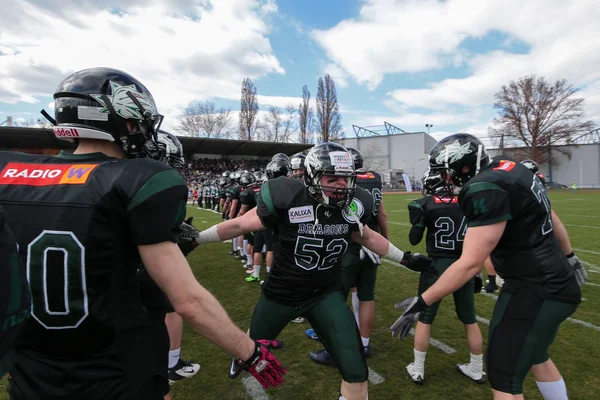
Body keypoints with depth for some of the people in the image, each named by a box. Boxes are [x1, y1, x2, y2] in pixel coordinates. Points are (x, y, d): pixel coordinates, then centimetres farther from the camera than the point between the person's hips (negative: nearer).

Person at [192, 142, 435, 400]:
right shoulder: (288, 200, -26)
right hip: (281, 294, -1)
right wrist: (195, 238, -6)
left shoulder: (352, 206, -13)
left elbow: (366, 236, 9)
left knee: (355, 371, -5)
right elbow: (240, 225, -12)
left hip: (326, 295, 2)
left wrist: (404, 258, 12)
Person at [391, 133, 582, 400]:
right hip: (555, 284, 10)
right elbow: (548, 218, 17)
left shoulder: (486, 189, -24)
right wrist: (566, 257, 32)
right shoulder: (509, 169, 4)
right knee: (533, 356, 29)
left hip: (534, 290, -10)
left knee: (504, 377, 5)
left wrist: (420, 303, -21)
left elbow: (470, 264, -26)